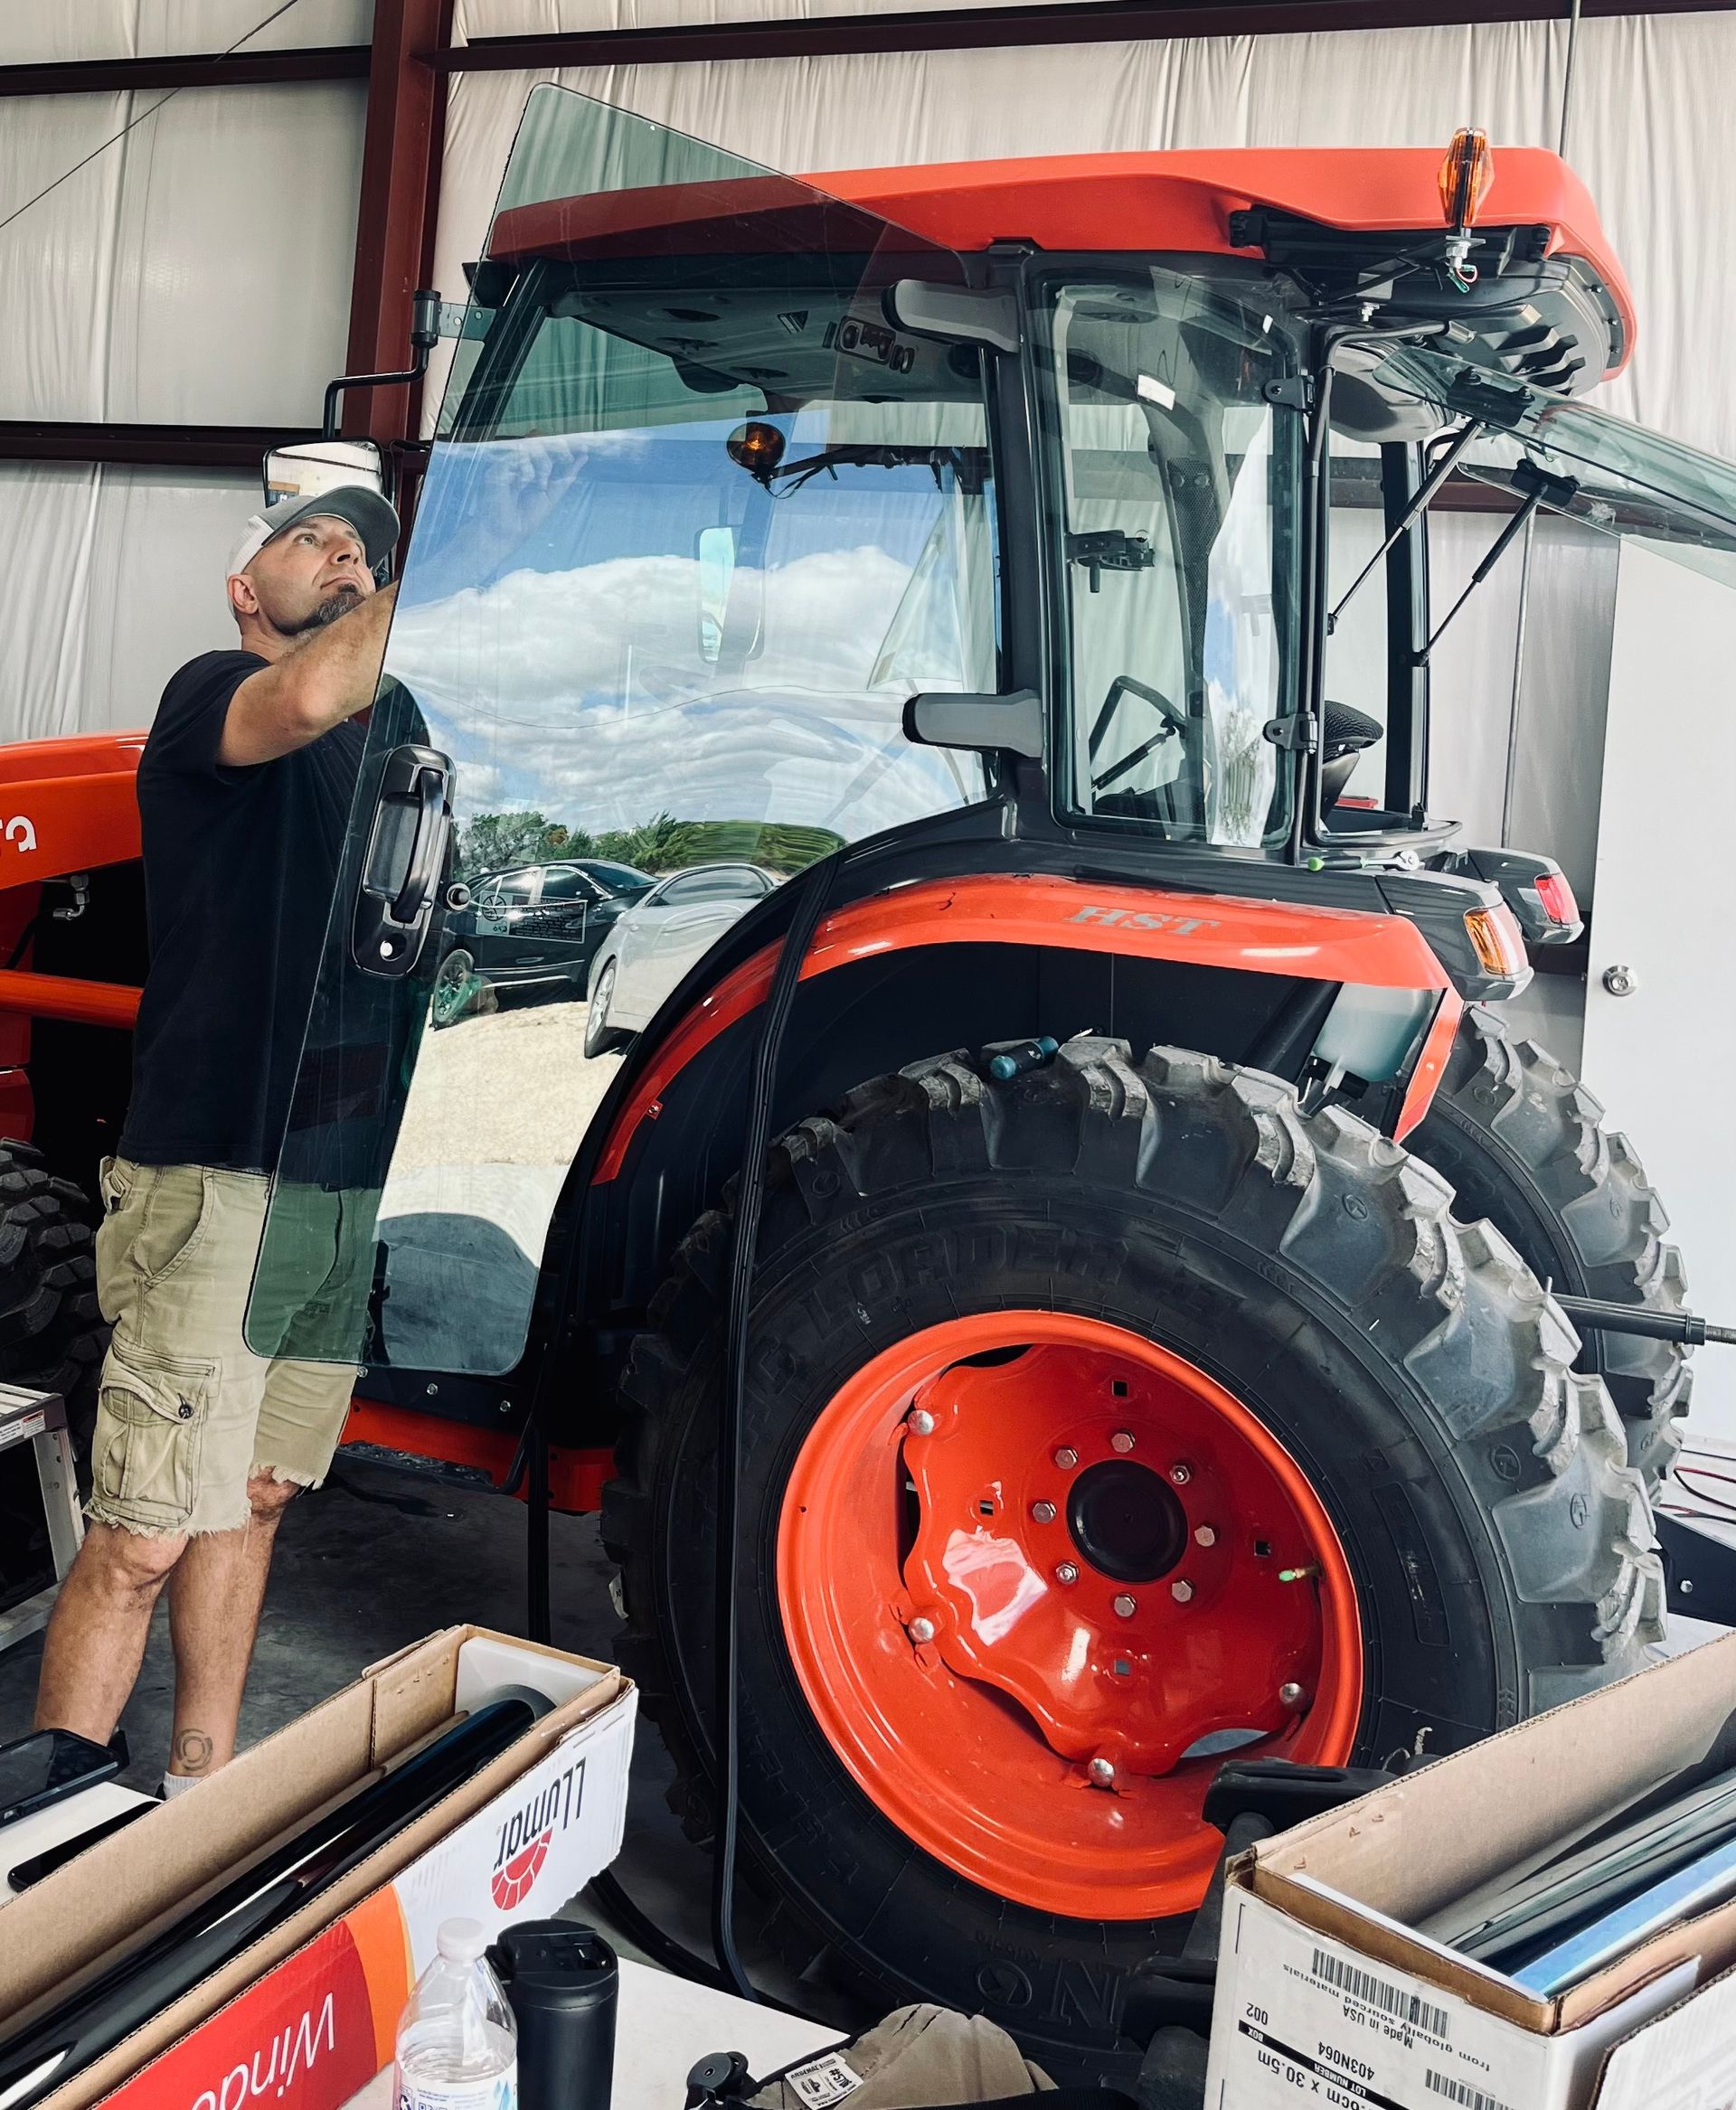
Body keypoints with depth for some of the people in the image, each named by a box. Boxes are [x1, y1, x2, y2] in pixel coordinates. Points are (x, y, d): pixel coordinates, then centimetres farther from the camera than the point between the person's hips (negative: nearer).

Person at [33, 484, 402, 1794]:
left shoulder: (383, 753, 20)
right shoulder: (212, 693, -3)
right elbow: (306, 698, -26)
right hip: (216, 1169, -8)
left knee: (257, 1493, 13)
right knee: (144, 1537, -7)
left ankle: (202, 1793, 24)